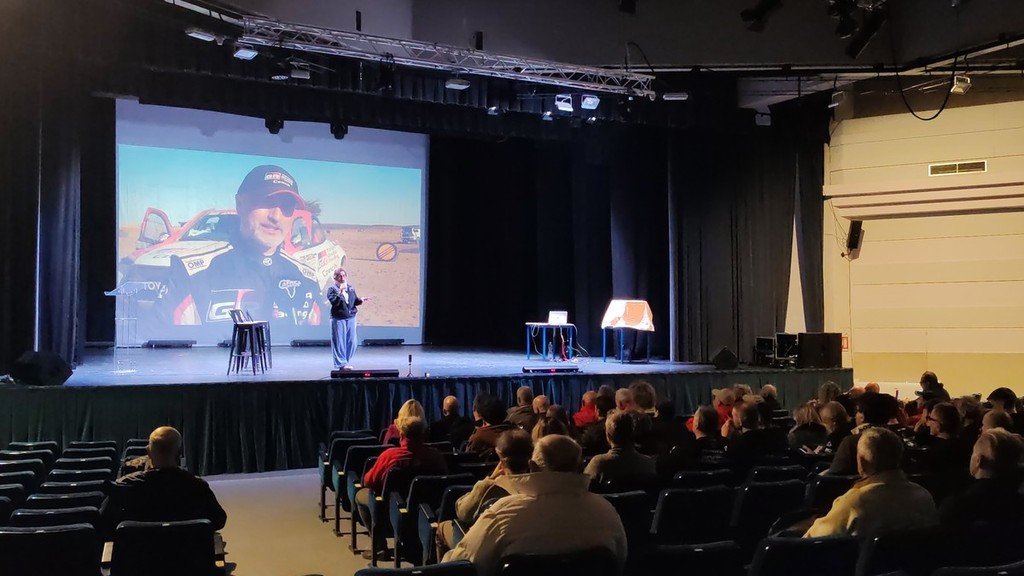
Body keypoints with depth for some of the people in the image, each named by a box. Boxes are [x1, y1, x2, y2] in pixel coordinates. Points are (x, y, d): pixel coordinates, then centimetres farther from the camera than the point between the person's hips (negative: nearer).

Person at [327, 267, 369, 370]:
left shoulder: (351, 288, 12)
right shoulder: (332, 288, -4)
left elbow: (355, 301, 15)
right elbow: (334, 301, -17)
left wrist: (361, 300, -4)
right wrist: (340, 292, -26)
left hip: (351, 318, 5)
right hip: (338, 319, -5)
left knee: (352, 342, 7)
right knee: (340, 342, -1)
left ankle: (345, 361, 21)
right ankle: (341, 363, 6)